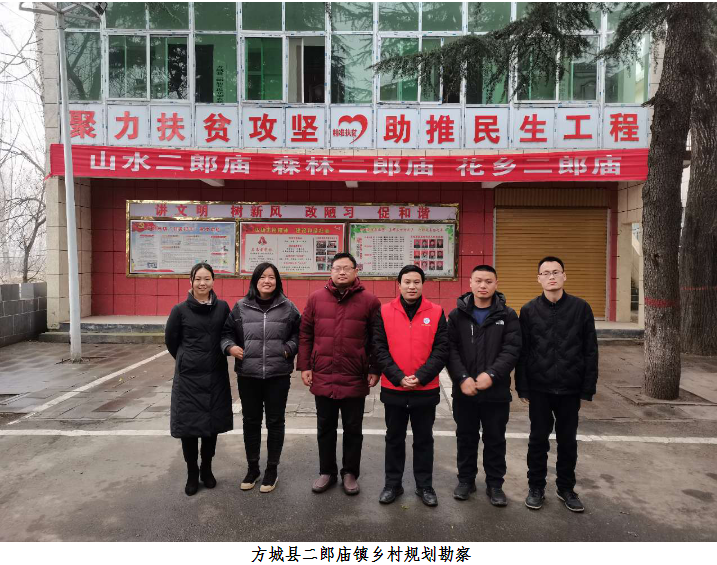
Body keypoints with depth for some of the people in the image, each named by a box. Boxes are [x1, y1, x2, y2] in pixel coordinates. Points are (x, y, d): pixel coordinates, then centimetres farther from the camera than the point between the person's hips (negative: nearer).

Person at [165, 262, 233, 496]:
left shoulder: (222, 307, -2)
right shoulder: (180, 310, -6)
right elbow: (171, 340, 6)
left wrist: (215, 357, 11)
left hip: (216, 376, 2)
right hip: (188, 376, -2)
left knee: (213, 424, 9)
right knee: (188, 425, 3)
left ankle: (207, 469, 29)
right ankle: (192, 474, 21)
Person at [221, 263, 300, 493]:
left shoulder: (288, 307, 0)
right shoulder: (241, 307, 2)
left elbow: (298, 334, 9)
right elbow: (227, 332, 11)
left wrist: (289, 348, -8)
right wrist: (230, 346, -8)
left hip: (278, 375, -1)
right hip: (247, 375, 1)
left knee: (275, 422, 8)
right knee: (251, 421, 13)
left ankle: (272, 469, 25)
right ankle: (252, 467, 31)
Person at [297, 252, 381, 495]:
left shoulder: (369, 301, -3)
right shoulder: (316, 298, 2)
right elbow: (305, 334, 5)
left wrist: (374, 370, -2)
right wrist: (304, 366, 1)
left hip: (355, 380, -1)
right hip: (322, 379, 2)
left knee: (353, 429, 12)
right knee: (325, 428, 16)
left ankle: (350, 473, 30)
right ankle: (326, 472, 33)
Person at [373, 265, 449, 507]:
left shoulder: (436, 313, -2)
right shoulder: (384, 312, -2)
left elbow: (441, 350, -6)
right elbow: (380, 349, -5)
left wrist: (420, 377, -15)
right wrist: (399, 377, -15)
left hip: (426, 389, 0)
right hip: (393, 389, 0)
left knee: (424, 439, 14)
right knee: (394, 438, 15)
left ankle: (424, 485, 30)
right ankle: (392, 484, 30)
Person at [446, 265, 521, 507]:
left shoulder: (507, 315, 0)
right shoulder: (457, 315, 2)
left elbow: (512, 350, -9)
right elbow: (451, 350, -5)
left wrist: (492, 374, -21)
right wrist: (462, 378, -17)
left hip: (496, 391, -1)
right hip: (464, 391, 1)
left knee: (495, 440, 12)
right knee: (466, 438, 14)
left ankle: (495, 484, 28)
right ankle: (466, 479, 31)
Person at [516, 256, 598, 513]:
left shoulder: (581, 308, -2)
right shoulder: (529, 310, -1)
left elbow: (590, 351, -1)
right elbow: (522, 352, -1)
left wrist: (588, 388, -3)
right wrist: (522, 388, -4)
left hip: (570, 389, 0)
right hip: (539, 388, 0)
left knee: (568, 441, 12)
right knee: (538, 439, 10)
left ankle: (566, 488, 30)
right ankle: (536, 487, 25)